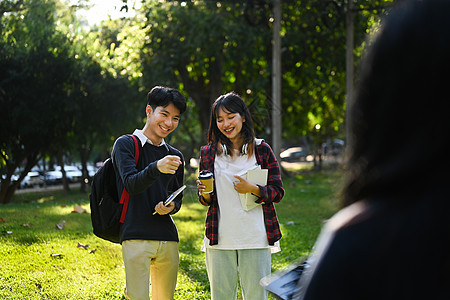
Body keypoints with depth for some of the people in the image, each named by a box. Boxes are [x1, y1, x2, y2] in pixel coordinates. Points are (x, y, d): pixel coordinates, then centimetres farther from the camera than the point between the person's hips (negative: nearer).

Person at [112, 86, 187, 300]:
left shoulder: (174, 157, 17)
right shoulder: (126, 144, 1)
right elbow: (131, 184, -13)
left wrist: (171, 207, 0)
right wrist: (156, 168, -32)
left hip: (168, 237, 5)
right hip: (136, 237, -5)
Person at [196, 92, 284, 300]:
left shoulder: (262, 150, 4)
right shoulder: (209, 153, 9)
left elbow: (277, 192, 4)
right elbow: (205, 201, 14)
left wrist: (252, 189, -13)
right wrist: (204, 194, -9)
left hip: (255, 238, -1)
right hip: (219, 240, 2)